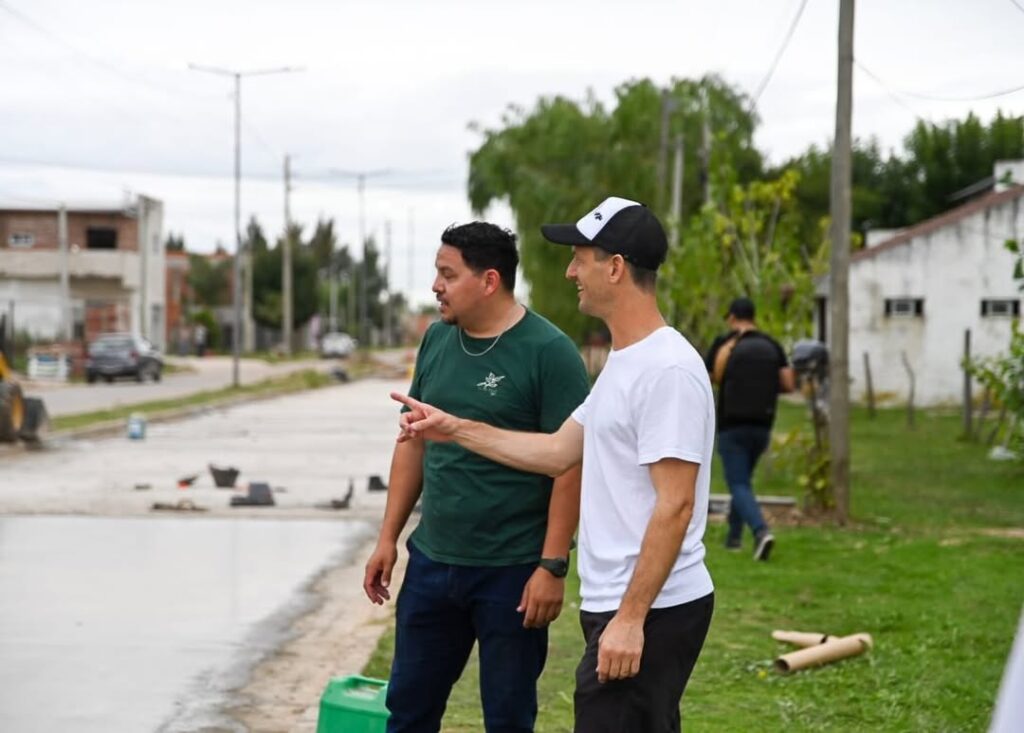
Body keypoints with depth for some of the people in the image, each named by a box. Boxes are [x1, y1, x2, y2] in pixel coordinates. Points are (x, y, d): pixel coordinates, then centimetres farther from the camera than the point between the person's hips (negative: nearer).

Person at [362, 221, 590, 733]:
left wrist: (552, 566, -17)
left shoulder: (548, 352, -13)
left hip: (511, 572, -6)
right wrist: (388, 537, 11)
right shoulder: (437, 340, 7)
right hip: (431, 561, 6)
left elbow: (569, 464, -14)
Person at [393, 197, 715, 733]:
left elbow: (675, 506, -23)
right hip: (616, 606, 11)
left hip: (648, 614, -11)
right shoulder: (622, 361, 14)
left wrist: (630, 617, -24)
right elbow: (559, 452, 23)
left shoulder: (668, 371, -19)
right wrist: (456, 429, 24)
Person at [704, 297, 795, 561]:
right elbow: (789, 384, -1)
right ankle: (733, 536, 26)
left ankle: (761, 531, -27)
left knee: (739, 485, -5)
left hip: (732, 425, -4)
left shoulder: (723, 344, -4)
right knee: (743, 479, 21)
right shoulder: (772, 346, 5)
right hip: (762, 425, 4)